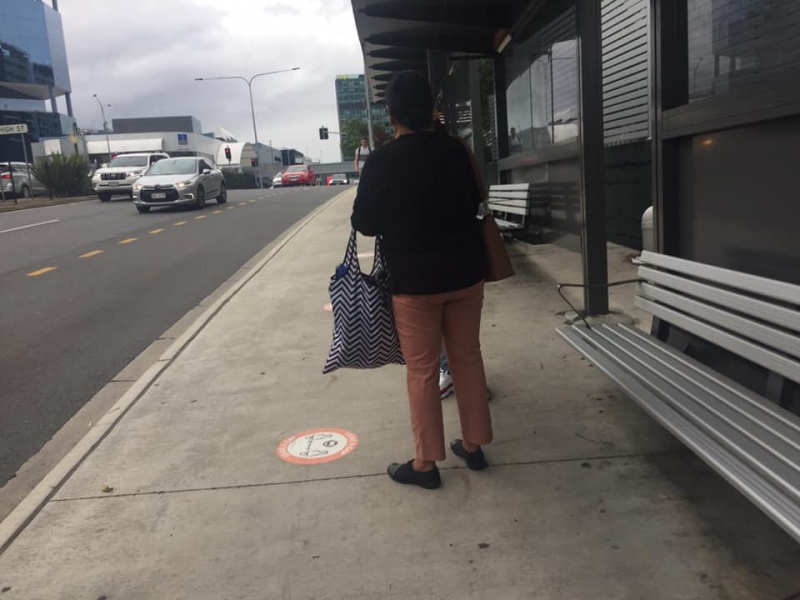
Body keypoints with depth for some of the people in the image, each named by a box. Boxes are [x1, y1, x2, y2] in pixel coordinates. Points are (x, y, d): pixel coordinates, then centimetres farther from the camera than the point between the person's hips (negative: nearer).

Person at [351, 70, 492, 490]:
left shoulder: (382, 162, -13)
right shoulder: (456, 151, 0)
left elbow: (364, 223, -6)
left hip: (414, 281, -4)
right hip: (466, 273, 5)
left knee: (422, 371, 4)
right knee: (468, 359, 14)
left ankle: (426, 463, 13)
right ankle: (473, 445, 26)